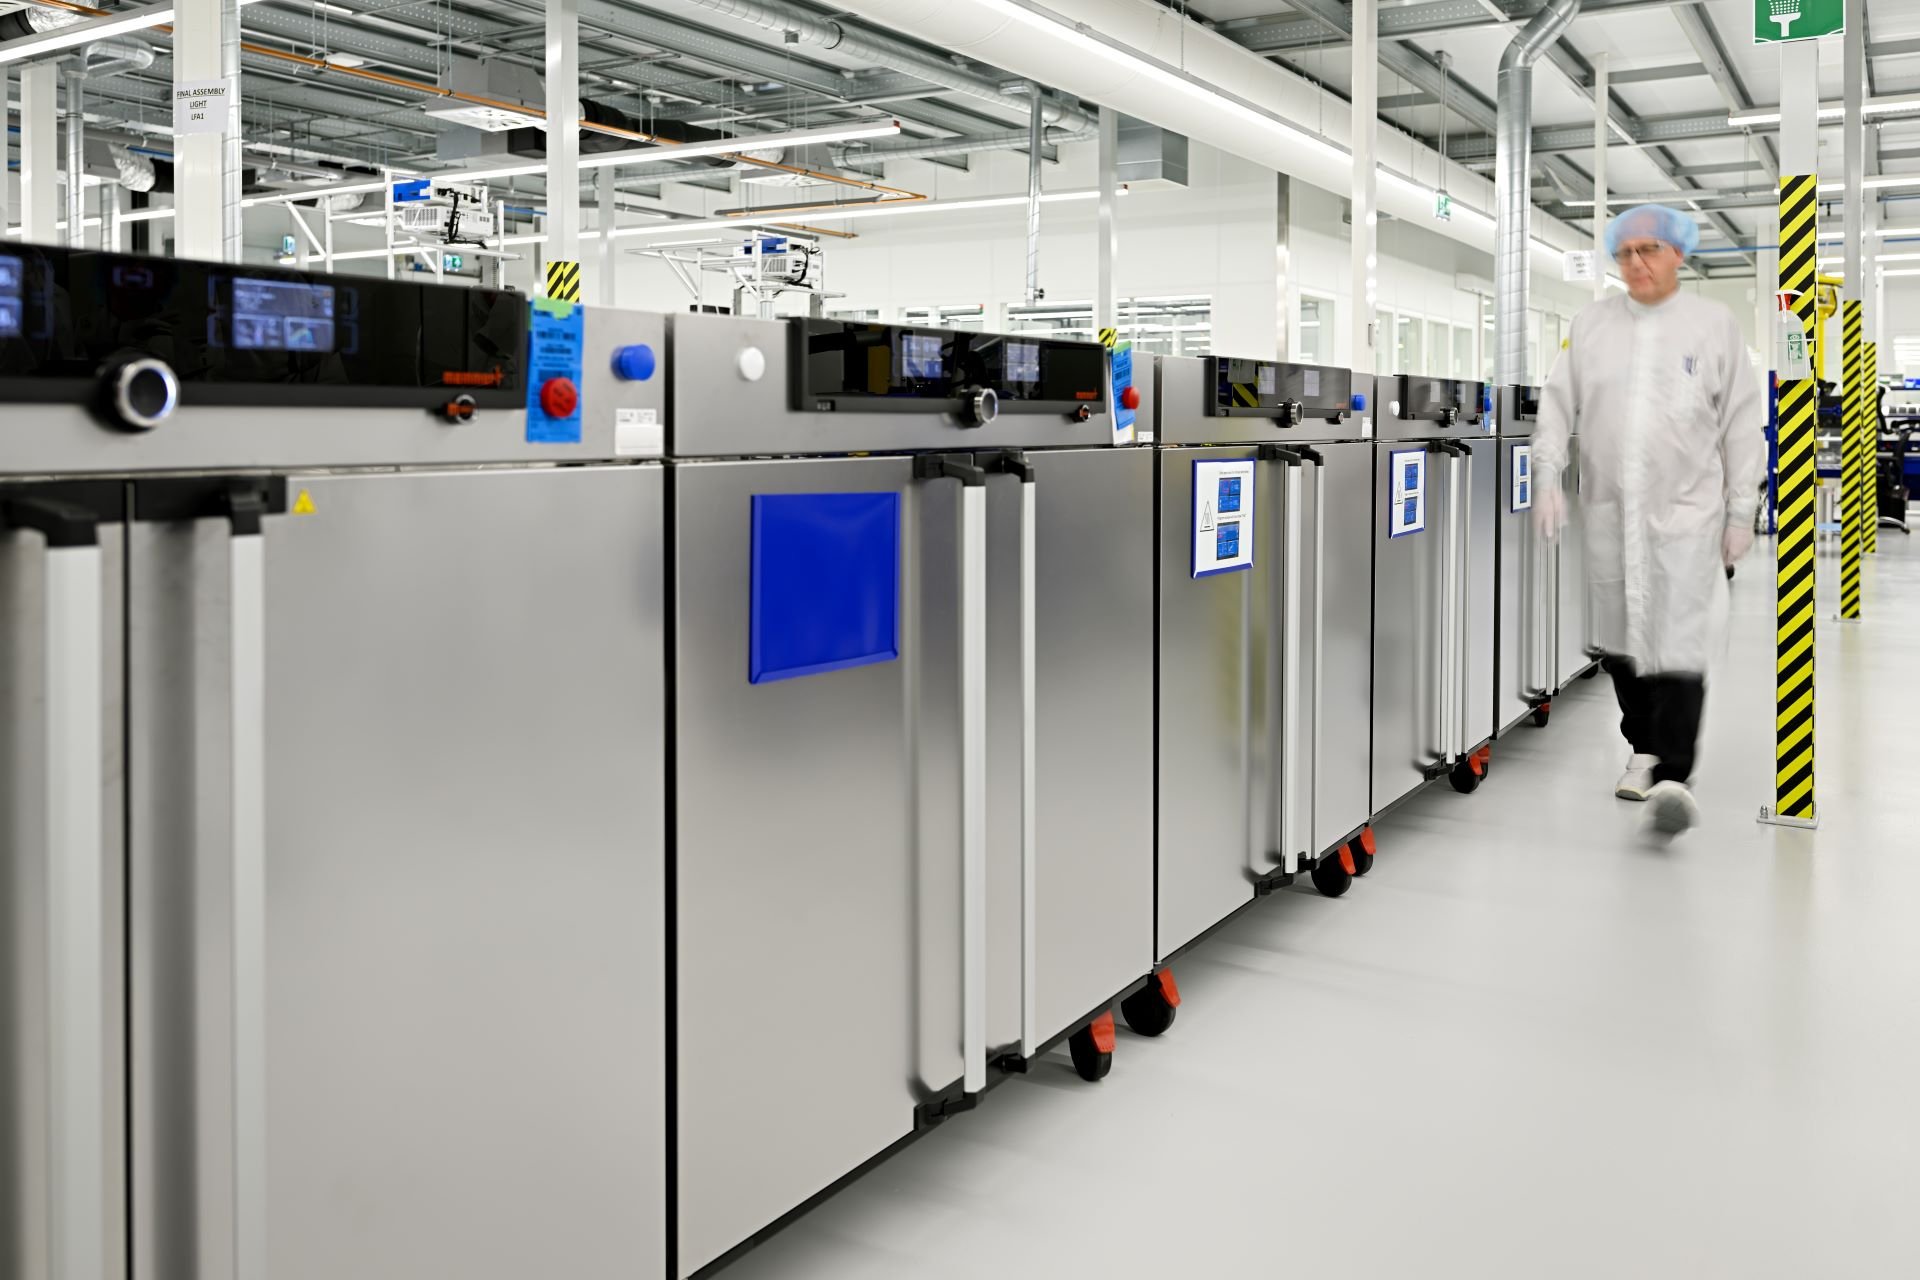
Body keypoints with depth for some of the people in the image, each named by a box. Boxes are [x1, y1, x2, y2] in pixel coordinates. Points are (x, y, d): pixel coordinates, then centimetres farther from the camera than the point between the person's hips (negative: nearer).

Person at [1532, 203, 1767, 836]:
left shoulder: (1714, 325, 1)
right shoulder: (1592, 322, 7)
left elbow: (1742, 422, 3)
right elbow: (1559, 403, 7)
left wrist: (1741, 510, 0)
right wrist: (1547, 477, -6)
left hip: (1685, 511, -3)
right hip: (1607, 510, 3)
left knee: (1678, 642, -12)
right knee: (1620, 639, 10)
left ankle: (1674, 778, -13)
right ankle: (1644, 748, 28)